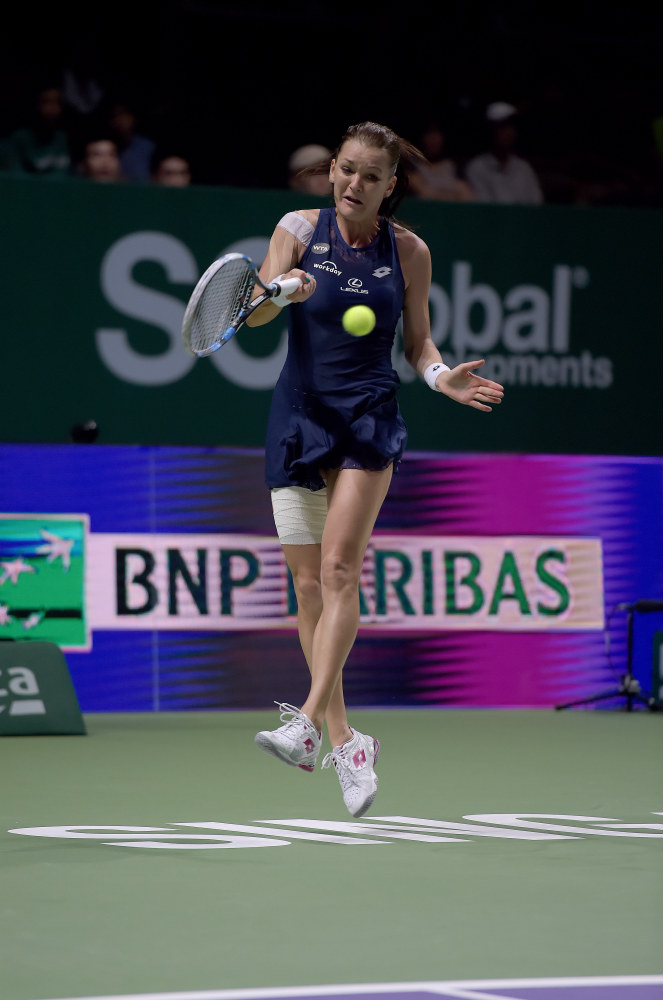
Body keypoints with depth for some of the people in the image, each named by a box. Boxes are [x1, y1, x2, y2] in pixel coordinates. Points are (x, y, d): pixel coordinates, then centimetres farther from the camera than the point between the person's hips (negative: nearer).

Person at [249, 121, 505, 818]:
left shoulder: (409, 251, 0)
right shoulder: (300, 229, -1)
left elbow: (417, 342, 10)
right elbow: (255, 313, -11)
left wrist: (441, 377, -11)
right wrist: (281, 292, -33)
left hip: (370, 420, -2)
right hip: (300, 416, 2)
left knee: (339, 567, -19)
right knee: (307, 583, 1)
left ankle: (307, 724, -26)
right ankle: (344, 743, 9)